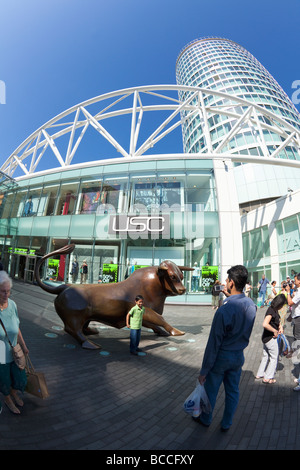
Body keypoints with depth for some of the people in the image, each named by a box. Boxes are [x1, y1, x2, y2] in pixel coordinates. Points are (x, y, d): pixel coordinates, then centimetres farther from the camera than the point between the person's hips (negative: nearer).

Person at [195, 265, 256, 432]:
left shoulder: (223, 310, -32)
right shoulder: (251, 305, -12)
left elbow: (214, 343, -24)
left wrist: (204, 370, -13)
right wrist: (230, 297, 0)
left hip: (221, 356, -5)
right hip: (239, 356, 5)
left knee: (211, 390, 19)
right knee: (233, 391, 24)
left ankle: (205, 419, 43)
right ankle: (226, 424, 44)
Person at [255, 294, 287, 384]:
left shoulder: (274, 310, 5)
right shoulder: (271, 311, -25)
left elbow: (277, 320, 24)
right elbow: (265, 324, -35)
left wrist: (280, 326, 6)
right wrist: (275, 331, -22)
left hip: (267, 338, 9)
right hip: (270, 338, -9)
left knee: (266, 356, 20)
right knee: (274, 357, 6)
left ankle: (259, 374, 32)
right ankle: (268, 378, 17)